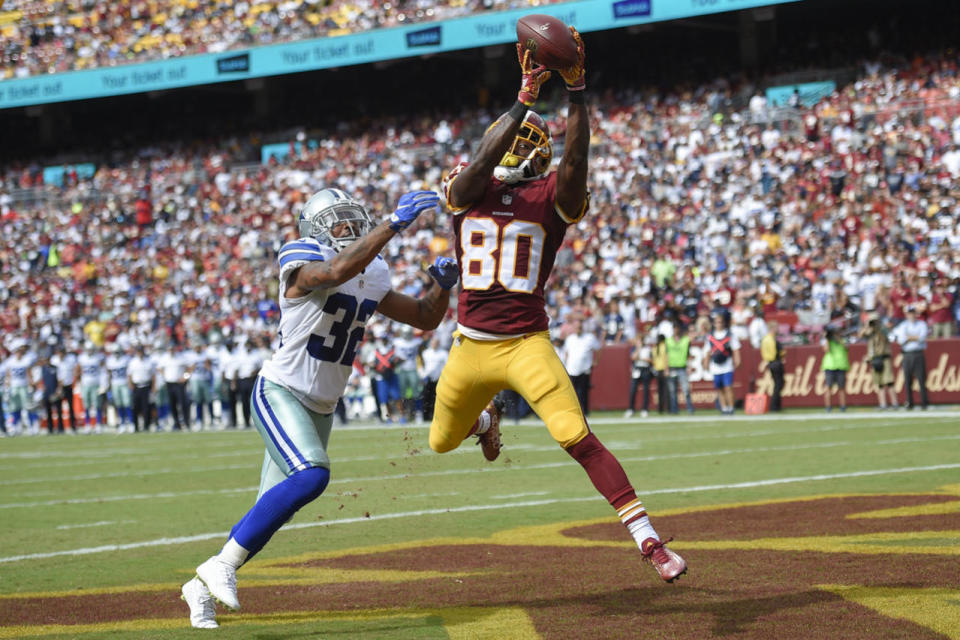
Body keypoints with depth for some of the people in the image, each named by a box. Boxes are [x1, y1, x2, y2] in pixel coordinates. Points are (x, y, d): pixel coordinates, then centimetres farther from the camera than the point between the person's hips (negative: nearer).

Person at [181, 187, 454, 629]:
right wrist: (395, 222, -39)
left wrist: (441, 286, -5)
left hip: (320, 409, 8)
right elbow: (338, 269, -38)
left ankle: (202, 587, 23)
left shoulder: (371, 279, 9)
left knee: (271, 514, 7)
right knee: (311, 475, -31)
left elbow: (426, 319, 16)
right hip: (279, 394, -8)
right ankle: (221, 565, -22)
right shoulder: (303, 265, -15)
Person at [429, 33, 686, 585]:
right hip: (470, 348, 4)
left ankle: (649, 540, -21)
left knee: (579, 439, -21)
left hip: (528, 346, -4)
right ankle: (486, 417, 60)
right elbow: (481, 162, -22)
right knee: (442, 442, 23)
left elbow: (575, 161, -24)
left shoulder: (552, 197, -4)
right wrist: (526, 98, -31)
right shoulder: (466, 188, 0)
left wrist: (577, 91, -33)